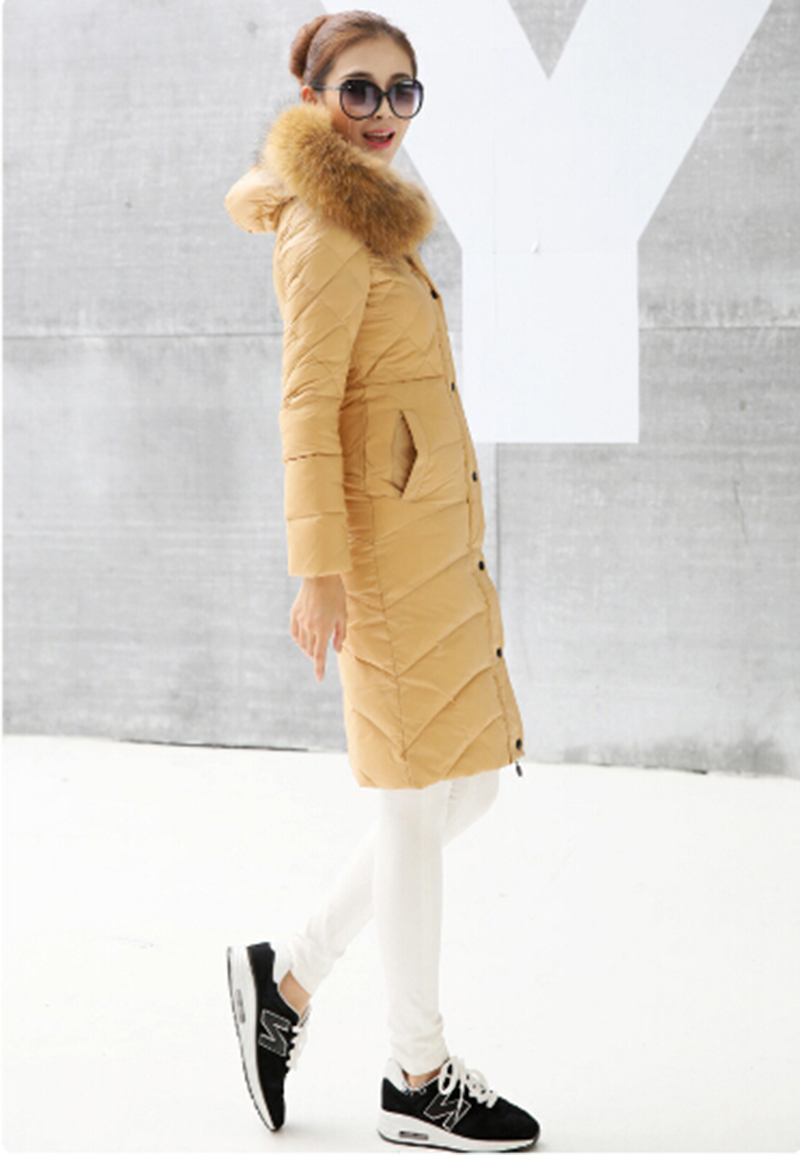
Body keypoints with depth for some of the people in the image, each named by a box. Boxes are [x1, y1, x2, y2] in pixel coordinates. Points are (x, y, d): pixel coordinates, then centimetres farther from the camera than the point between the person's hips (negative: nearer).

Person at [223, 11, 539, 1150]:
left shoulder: (371, 222, 19)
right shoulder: (331, 230, -11)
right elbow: (307, 406, -17)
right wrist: (319, 570, -20)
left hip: (437, 536, 10)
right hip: (387, 540, -10)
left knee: (470, 783, 13)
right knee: (420, 802, -1)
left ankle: (288, 976, 23)